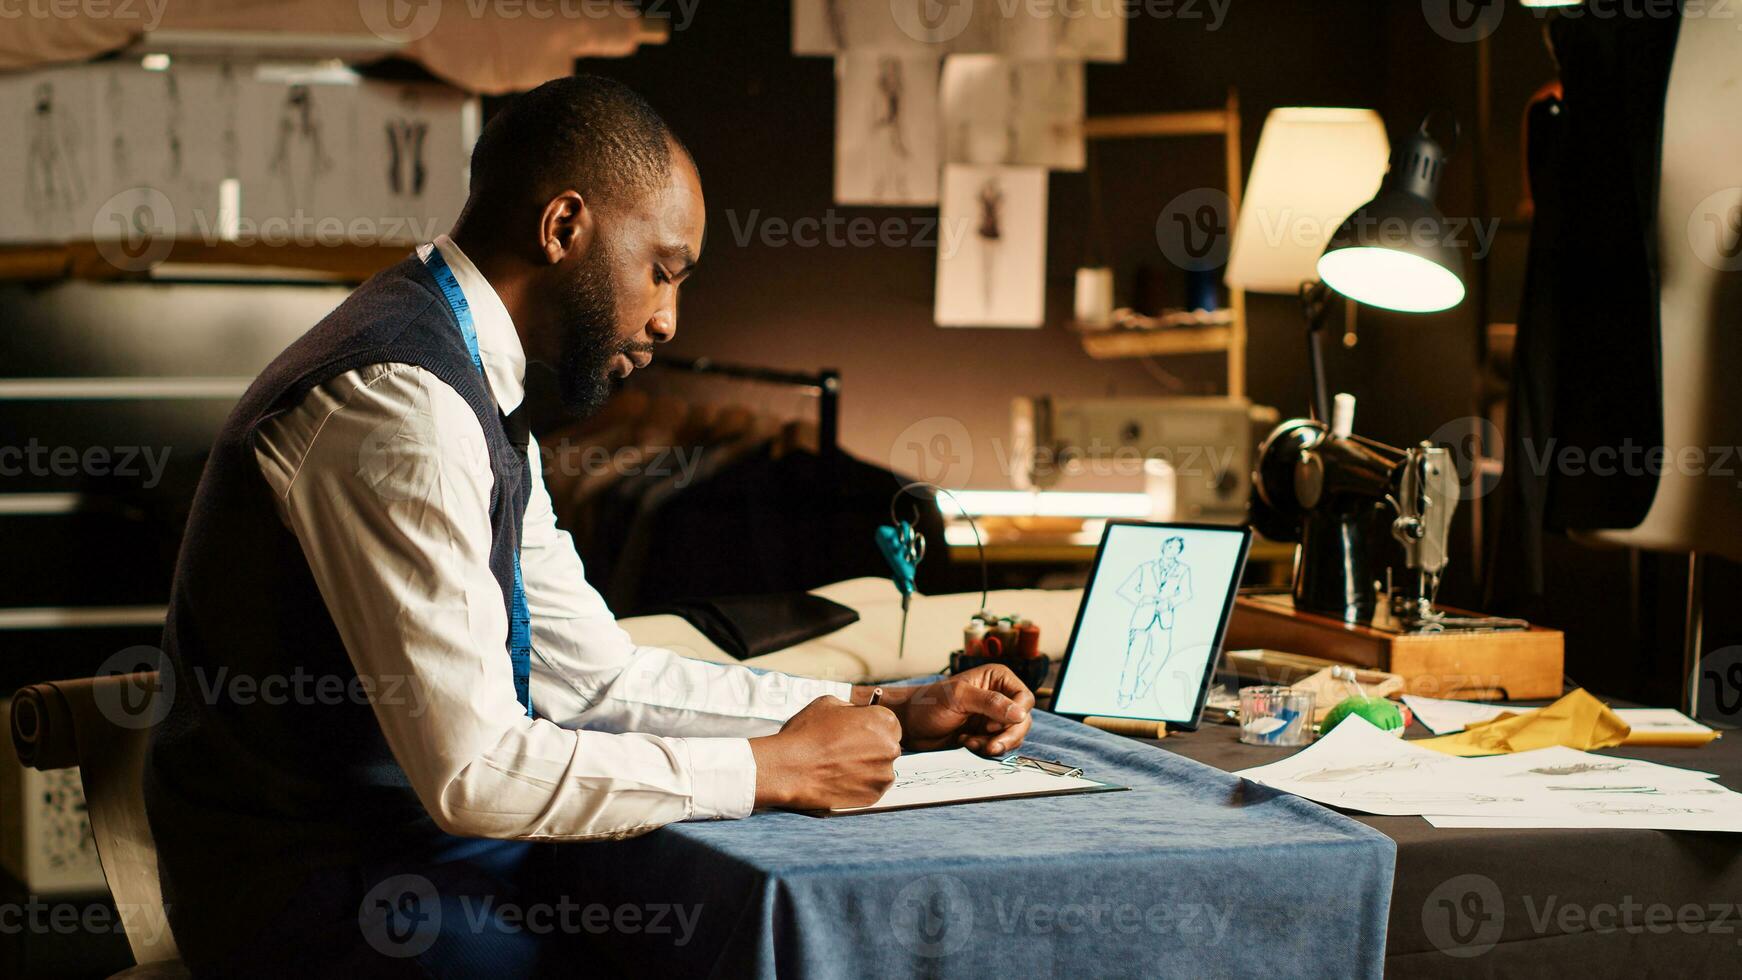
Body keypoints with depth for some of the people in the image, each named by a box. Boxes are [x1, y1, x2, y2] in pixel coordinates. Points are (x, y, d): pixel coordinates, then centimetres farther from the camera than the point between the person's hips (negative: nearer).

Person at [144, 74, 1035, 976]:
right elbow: (474, 770, -25)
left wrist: (884, 714, 7)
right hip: (314, 896, -10)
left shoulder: (472, 393, 11)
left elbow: (598, 671, 14)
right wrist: (772, 768, -16)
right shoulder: (399, 402, -22)